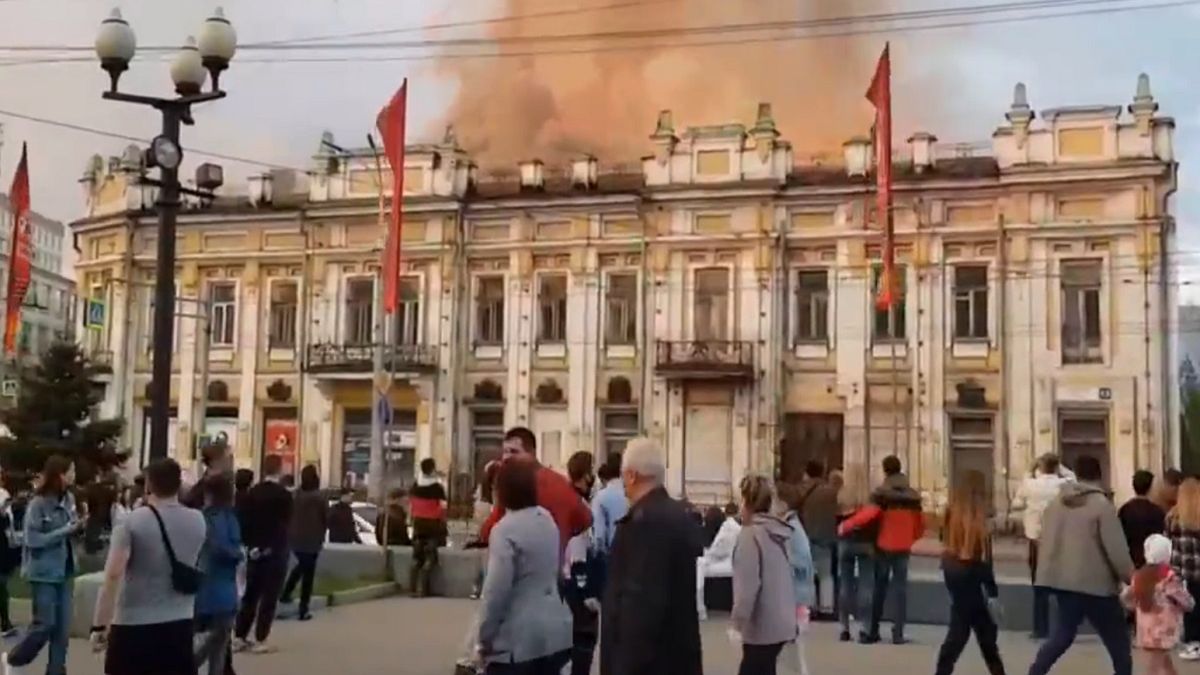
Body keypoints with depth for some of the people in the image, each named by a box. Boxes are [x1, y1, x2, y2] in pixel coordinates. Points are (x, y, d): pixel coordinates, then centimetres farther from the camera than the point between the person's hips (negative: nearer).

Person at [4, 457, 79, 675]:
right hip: (43, 573, -6)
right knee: (45, 624, -3)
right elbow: (33, 539, -18)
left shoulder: (69, 499, 2)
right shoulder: (38, 504, -16)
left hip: (64, 571, 6)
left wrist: (78, 527, -9)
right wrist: (67, 530, -20)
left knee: (62, 626, 6)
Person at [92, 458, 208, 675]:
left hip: (133, 624, -3)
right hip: (180, 624, 4)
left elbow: (113, 575, -16)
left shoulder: (133, 522, -10)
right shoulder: (198, 521, 4)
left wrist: (99, 625, -12)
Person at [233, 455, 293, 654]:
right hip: (275, 552, -6)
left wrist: (249, 544, 10)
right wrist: (280, 548, 3)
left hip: (255, 551, 6)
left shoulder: (251, 492, 5)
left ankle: (239, 638, 13)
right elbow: (285, 524, -10)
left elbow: (244, 521, 5)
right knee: (269, 597, -1)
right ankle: (260, 641, 0)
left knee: (250, 595, 12)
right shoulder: (284, 495, -12)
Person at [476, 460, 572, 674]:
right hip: (554, 632, 7)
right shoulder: (547, 519, 9)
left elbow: (496, 590, -18)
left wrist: (486, 638, -9)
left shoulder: (505, 529, -15)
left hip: (518, 639, -7)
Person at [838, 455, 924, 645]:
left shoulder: (882, 493, -9)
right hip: (903, 548, 2)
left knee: (879, 588, 7)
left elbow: (868, 514, -23)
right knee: (900, 588, 5)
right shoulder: (913, 495, 6)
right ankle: (898, 633, 0)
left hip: (884, 547, -2)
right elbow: (920, 524, 10)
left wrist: (845, 526, -15)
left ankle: (873, 632, 10)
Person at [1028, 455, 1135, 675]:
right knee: (1117, 638, 9)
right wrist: (1131, 578, -4)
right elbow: (1117, 549, -13)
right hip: (1095, 583, -6)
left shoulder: (1056, 503, 8)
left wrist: (1048, 572, 22)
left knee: (1061, 635, 14)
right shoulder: (1102, 505, -11)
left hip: (1063, 580, 6)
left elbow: (1044, 541, 13)